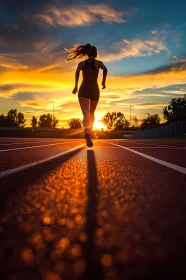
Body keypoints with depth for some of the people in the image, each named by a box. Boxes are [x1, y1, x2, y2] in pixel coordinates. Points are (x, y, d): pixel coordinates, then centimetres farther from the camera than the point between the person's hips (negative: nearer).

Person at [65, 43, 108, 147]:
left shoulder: (82, 63, 11)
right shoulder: (98, 63, 8)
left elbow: (77, 71, -8)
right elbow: (105, 69, -12)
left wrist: (76, 86, -4)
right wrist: (104, 82, -2)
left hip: (83, 90, 0)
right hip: (94, 89, 0)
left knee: (86, 114, -12)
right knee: (92, 113, 21)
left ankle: (87, 131, -40)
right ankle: (90, 133, 22)